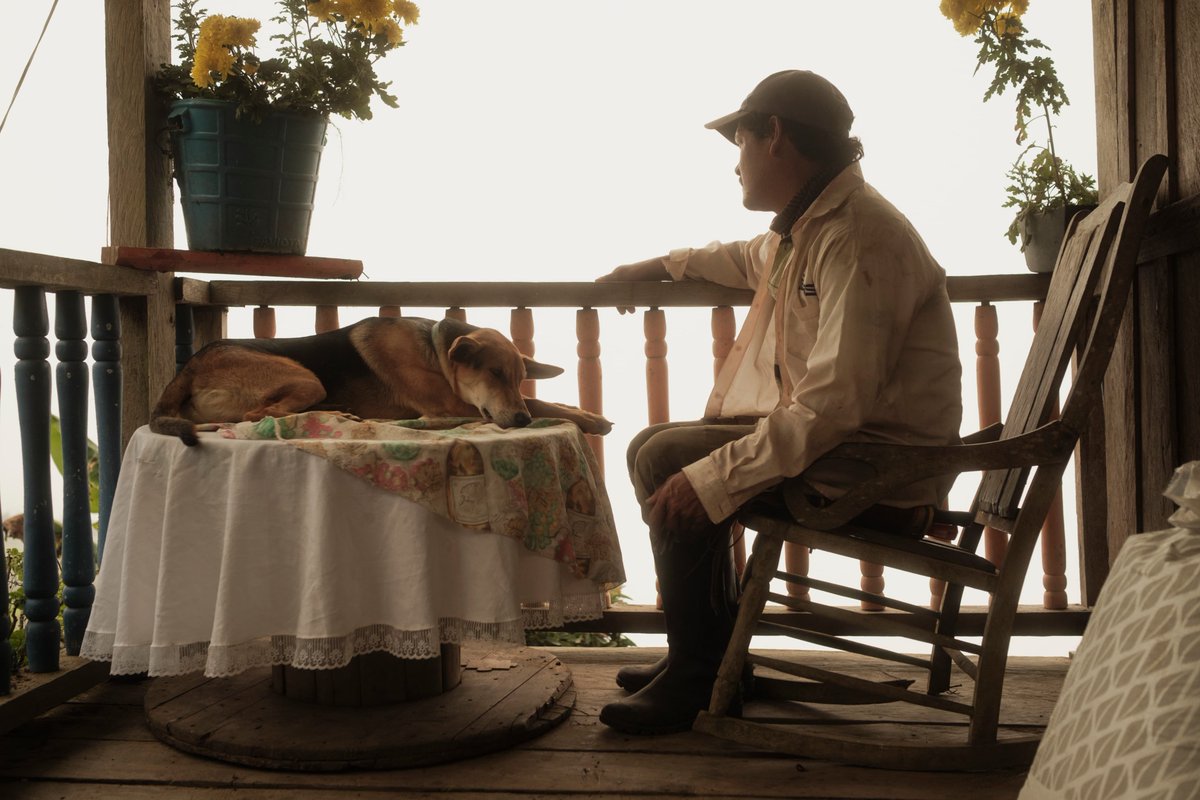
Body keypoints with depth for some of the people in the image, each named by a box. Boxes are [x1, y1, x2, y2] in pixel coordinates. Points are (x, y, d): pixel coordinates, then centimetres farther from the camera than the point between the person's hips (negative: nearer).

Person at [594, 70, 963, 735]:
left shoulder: (857, 237, -21)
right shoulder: (807, 224, 12)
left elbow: (831, 406, -30)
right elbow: (753, 259, 39)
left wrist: (711, 476, -28)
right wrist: (664, 265, 43)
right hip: (833, 436, 10)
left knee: (667, 459, -17)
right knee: (657, 449, 10)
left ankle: (699, 673, -1)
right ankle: (705, 653, 18)